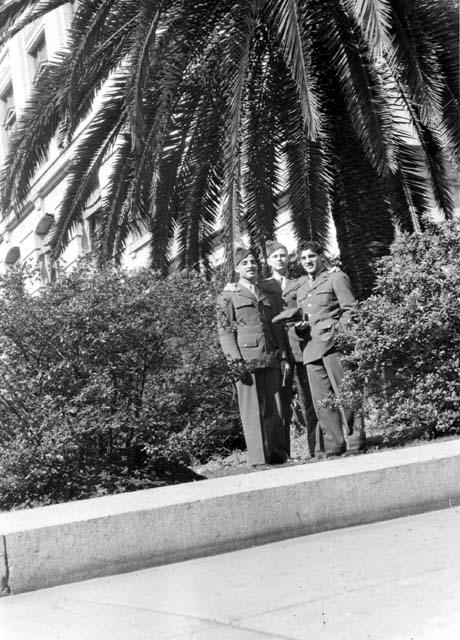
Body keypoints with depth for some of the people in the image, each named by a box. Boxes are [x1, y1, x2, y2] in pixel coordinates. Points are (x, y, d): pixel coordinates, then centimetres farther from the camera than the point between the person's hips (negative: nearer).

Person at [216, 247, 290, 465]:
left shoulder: (267, 297, 21)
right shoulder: (227, 296, 6)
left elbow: (277, 329, 20)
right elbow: (224, 329, -1)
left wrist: (284, 357, 10)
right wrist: (235, 359, -12)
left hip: (271, 359, 4)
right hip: (247, 359, -4)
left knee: (275, 408, 2)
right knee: (253, 409, -4)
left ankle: (278, 454, 9)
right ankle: (259, 456, -1)